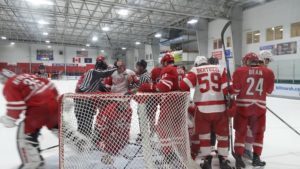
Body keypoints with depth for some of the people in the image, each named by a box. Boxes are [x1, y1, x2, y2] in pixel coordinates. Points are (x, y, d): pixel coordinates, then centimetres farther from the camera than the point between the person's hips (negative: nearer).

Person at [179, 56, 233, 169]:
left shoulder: (195, 71, 5)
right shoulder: (220, 69, 8)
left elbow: (184, 85, -6)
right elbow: (227, 88, -3)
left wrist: (187, 92, 14)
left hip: (203, 108, -1)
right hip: (220, 108, 1)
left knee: (204, 135, 16)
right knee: (222, 135, 17)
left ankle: (207, 160, 21)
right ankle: (223, 160, 26)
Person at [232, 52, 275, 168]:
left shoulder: (240, 71, -7)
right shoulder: (268, 72, -1)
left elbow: (235, 89, -7)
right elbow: (269, 91, 8)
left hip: (242, 106, -1)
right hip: (259, 107, 1)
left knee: (241, 132, 11)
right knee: (258, 133, 17)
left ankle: (239, 158, 11)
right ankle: (256, 158, 22)